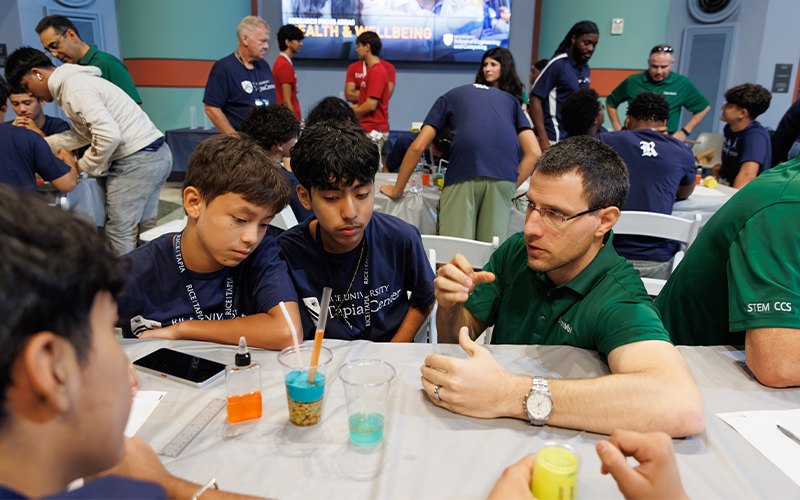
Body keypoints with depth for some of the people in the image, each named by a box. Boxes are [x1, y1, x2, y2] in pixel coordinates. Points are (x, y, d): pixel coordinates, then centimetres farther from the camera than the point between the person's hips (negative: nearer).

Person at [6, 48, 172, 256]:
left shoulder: (75, 90, -14)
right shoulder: (74, 81, 20)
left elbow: (109, 134, -24)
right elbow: (85, 133, 29)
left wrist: (83, 166, -9)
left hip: (137, 160, -10)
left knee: (119, 233, -3)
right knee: (145, 229, 15)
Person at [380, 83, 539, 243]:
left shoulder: (448, 98, 28)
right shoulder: (511, 99, 33)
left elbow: (417, 147, 17)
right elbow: (533, 152, 19)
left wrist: (396, 191, 25)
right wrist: (511, 189, 20)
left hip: (464, 171, -2)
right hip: (504, 174, 2)